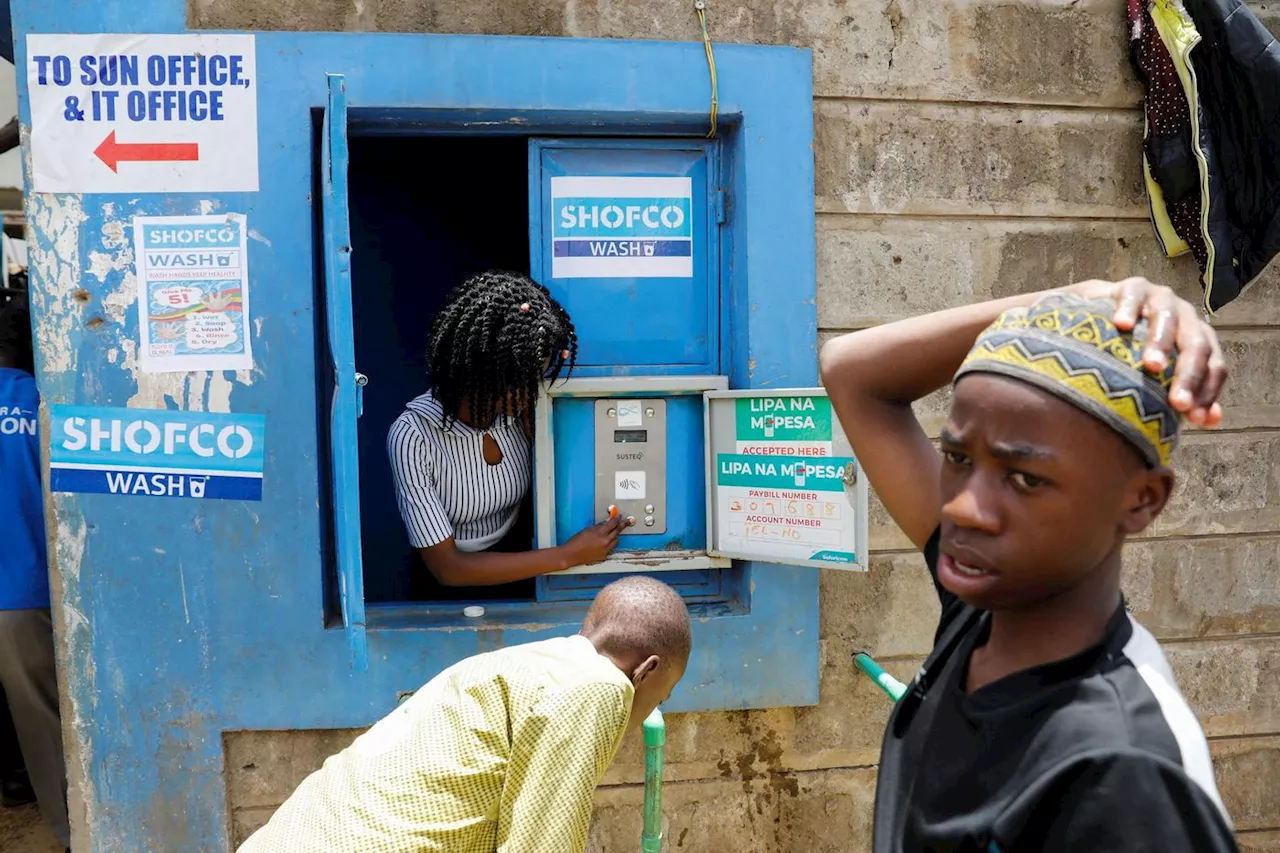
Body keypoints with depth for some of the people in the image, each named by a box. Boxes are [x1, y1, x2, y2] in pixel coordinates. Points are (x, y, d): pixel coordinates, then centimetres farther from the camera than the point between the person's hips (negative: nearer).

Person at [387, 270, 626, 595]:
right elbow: (447, 567, -21)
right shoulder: (413, 436, -22)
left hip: (518, 570, 5)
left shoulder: (518, 413, -9)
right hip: (454, 585, -4)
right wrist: (568, 556, -24)